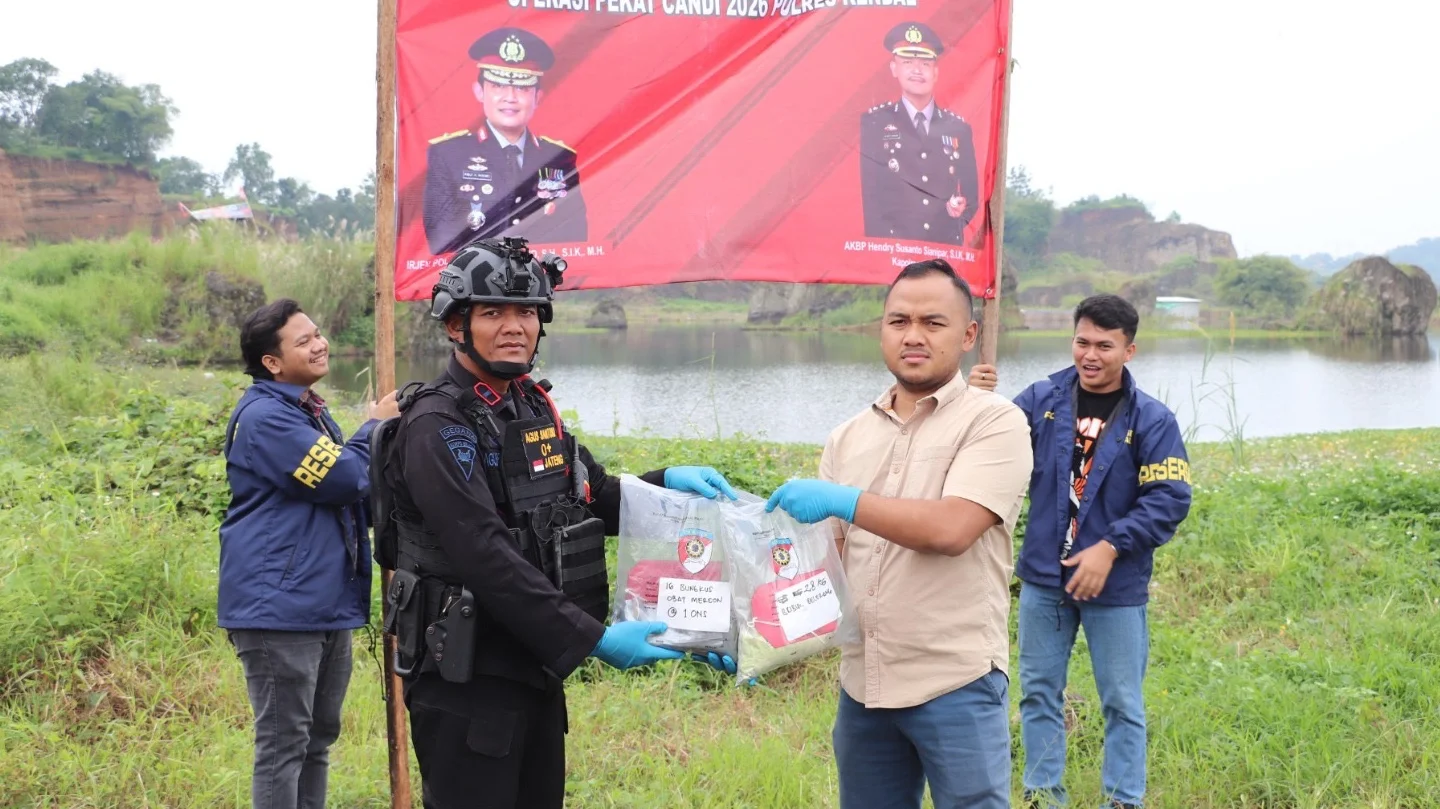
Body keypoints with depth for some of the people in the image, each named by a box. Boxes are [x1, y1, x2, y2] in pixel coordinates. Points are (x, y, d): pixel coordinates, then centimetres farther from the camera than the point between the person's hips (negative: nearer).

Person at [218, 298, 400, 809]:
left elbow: (347, 487, 24)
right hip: (281, 607, -10)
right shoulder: (265, 417, -15)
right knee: (283, 743, -4)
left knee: (318, 738, 16)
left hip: (327, 604, 10)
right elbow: (345, 479, -20)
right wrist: (377, 426, -4)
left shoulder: (310, 412, 17)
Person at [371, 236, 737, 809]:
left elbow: (594, 498, 22)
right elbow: (487, 557, -25)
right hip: (465, 676, -9)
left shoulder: (534, 408, 11)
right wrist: (593, 639, -27)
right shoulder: (437, 427, -16)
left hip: (535, 665, 9)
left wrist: (666, 482, 1)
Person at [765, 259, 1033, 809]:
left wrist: (841, 500, -17)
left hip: (956, 683, -5)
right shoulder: (847, 438, 11)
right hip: (862, 682, 6)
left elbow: (951, 528, -20)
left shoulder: (994, 422, -6)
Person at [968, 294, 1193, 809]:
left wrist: (1110, 548, -20)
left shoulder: (1151, 420, -8)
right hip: (1043, 578, 3)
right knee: (1039, 692, 13)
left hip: (1116, 587, -3)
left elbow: (1170, 499, -12)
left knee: (1122, 703, 7)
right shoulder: (1042, 400, -1)